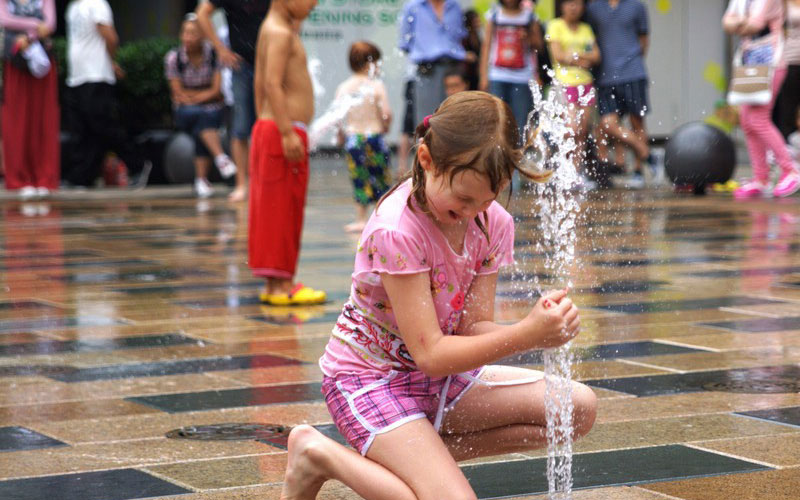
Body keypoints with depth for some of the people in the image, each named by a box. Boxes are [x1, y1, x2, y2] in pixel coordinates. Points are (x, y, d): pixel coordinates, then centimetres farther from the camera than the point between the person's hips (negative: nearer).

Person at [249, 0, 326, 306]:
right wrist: (287, 133, -28)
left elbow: (261, 84, 21)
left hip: (268, 129, 10)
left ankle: (275, 282, 16)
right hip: (283, 132, -10)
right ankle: (280, 284, -5)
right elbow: (272, 83, -23)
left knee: (272, 210, 11)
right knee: (282, 209, -7)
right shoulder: (281, 33, -14)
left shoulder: (271, 29, 17)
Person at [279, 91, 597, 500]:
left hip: (441, 375, 8)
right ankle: (320, 455, -4)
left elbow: (473, 327, -10)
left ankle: (424, 454, 0)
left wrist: (538, 328, -30)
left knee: (580, 408, -4)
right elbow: (431, 353, -27)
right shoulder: (397, 231, -28)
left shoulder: (493, 224, -6)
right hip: (371, 379, -8)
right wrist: (527, 335, -35)